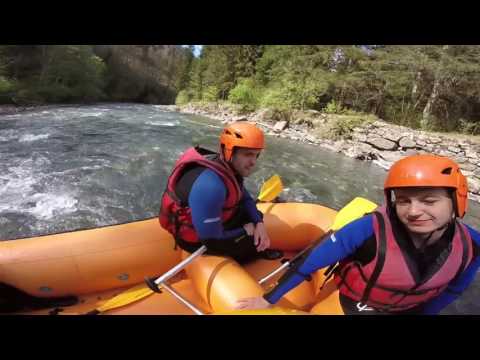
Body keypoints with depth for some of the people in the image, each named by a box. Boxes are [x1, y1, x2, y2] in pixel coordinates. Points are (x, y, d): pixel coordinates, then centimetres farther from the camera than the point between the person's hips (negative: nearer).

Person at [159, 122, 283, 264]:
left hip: (214, 222, 9)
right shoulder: (210, 185, -37)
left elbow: (245, 198, 5)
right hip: (197, 239, -8)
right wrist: (245, 231, -16)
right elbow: (213, 241, -32)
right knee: (256, 243, -8)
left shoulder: (229, 167, -10)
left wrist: (259, 223, -12)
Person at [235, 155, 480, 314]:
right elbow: (309, 262, -28)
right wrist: (267, 299, -20)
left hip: (405, 310, 5)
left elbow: (449, 291, 0)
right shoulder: (371, 230, -35)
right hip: (346, 303, -4)